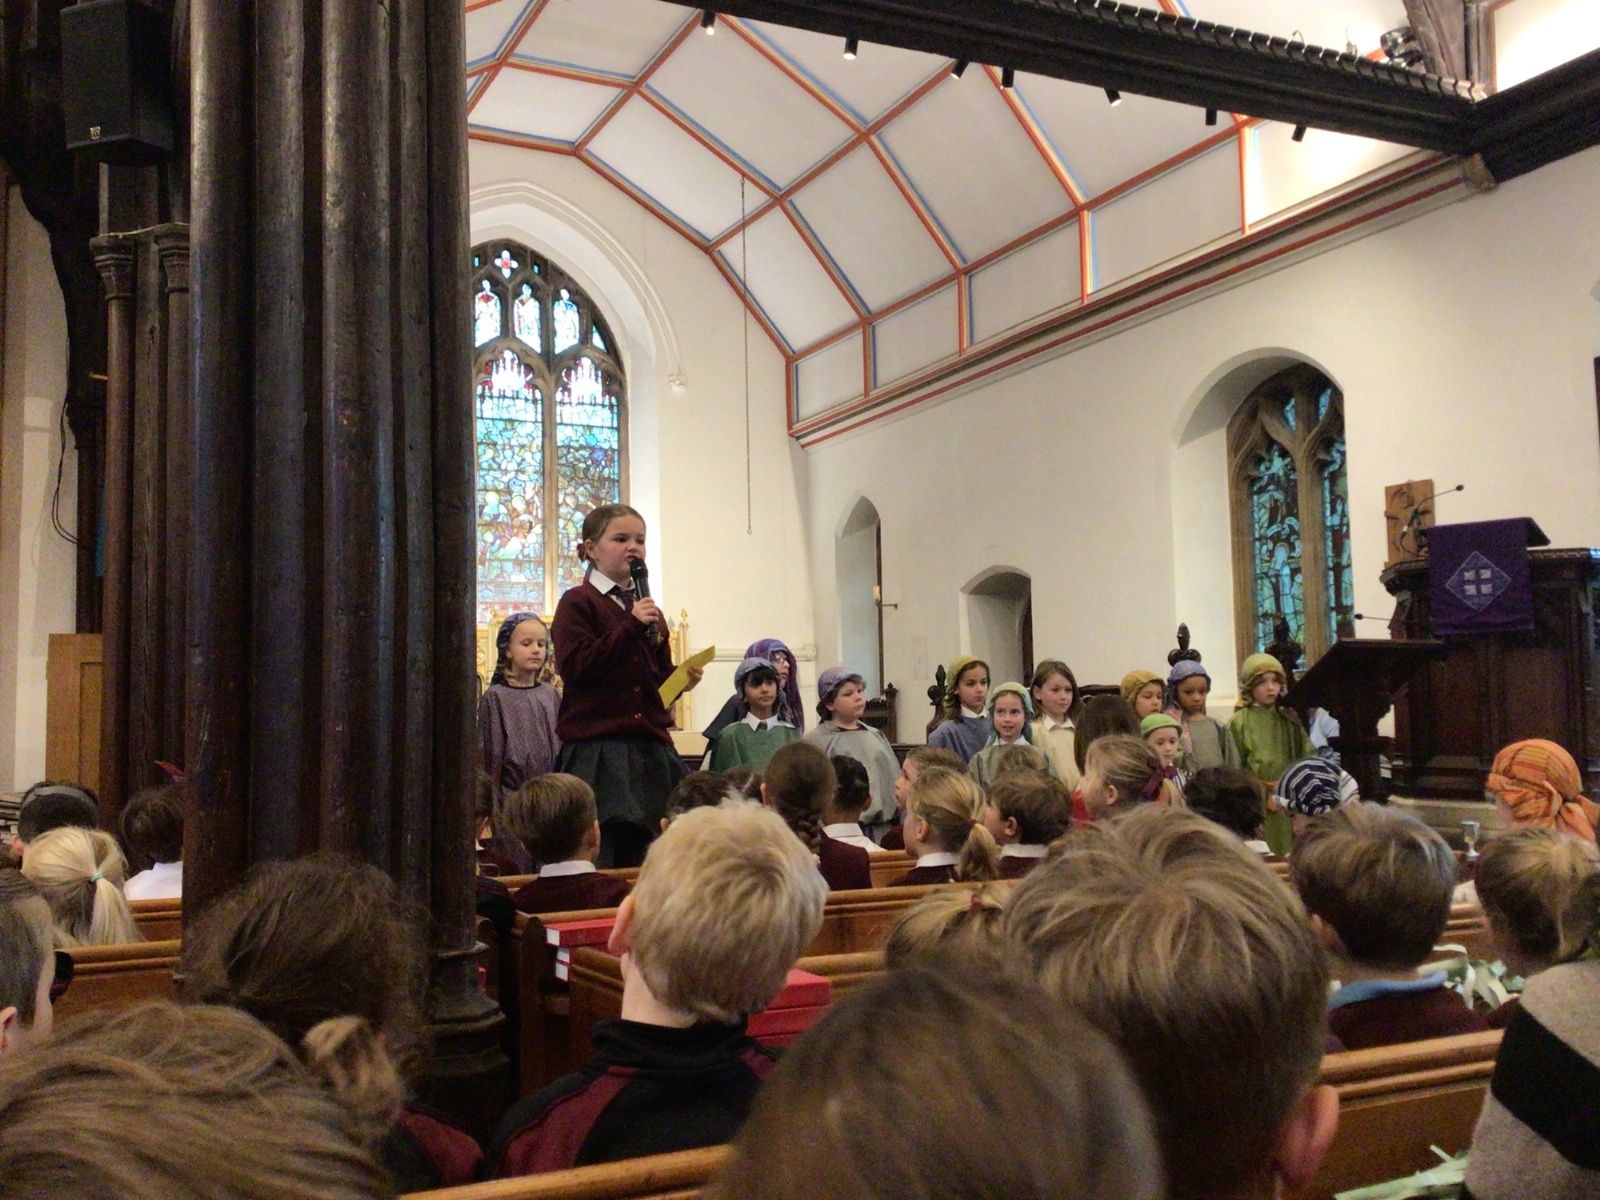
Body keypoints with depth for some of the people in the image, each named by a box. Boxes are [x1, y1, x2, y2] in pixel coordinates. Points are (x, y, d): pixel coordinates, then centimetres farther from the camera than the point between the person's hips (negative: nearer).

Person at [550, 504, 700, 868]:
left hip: (650, 748, 6)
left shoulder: (648, 608, 18)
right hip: (596, 751, -6)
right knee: (596, 860, -6)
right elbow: (574, 667, -15)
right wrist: (630, 626, -17)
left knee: (641, 861, 8)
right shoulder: (577, 602, -1)